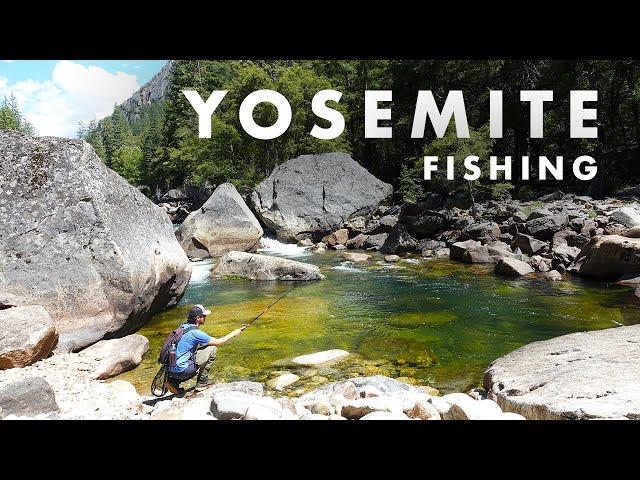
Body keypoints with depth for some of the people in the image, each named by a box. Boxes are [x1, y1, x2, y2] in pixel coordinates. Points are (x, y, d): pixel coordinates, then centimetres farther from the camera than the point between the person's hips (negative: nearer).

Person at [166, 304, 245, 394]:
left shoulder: (184, 327, 10)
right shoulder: (195, 332, -15)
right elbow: (218, 342, -5)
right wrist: (233, 334, 8)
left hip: (171, 369, 8)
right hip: (181, 370, -8)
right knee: (212, 349, -4)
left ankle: (174, 381, 17)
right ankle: (202, 382, 5)